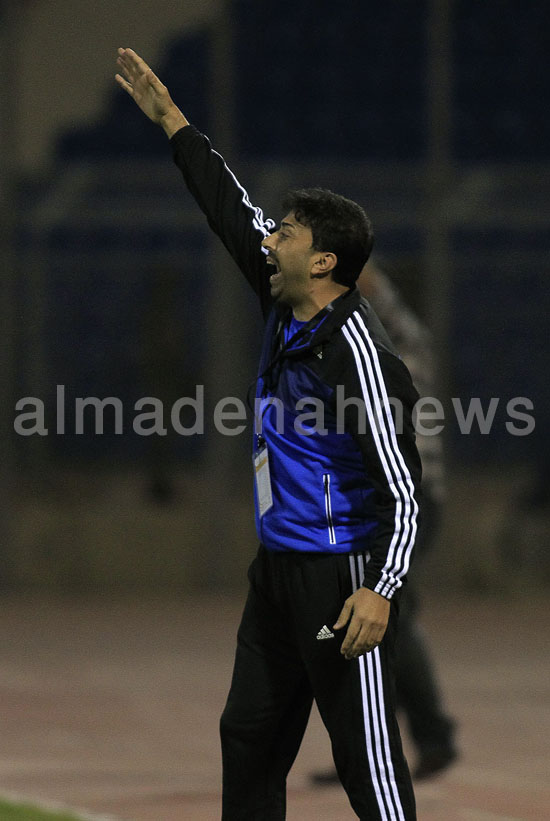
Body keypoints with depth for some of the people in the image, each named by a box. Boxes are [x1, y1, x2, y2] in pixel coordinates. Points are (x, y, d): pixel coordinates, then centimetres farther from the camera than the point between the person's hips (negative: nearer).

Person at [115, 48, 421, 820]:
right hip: (278, 567, 10)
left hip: (342, 574, -10)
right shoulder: (285, 309, 6)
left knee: (367, 756, -10)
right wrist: (168, 118, 21)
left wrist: (381, 590, -30)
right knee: (250, 735, 13)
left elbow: (401, 482, -22)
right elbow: (232, 209, 17)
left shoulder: (357, 348, -20)